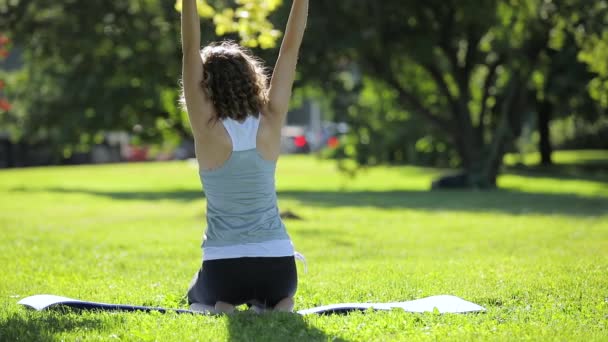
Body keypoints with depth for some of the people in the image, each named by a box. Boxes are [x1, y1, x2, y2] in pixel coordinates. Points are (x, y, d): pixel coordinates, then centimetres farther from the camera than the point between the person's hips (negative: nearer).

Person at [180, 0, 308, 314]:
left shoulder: (208, 130, -10)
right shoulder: (270, 125, -5)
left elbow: (191, 51, -14)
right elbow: (291, 47, -4)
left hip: (223, 268, -1)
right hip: (278, 264, 1)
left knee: (198, 300, 32)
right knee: (278, 298, 35)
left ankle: (218, 310, -4)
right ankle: (273, 309, -2)